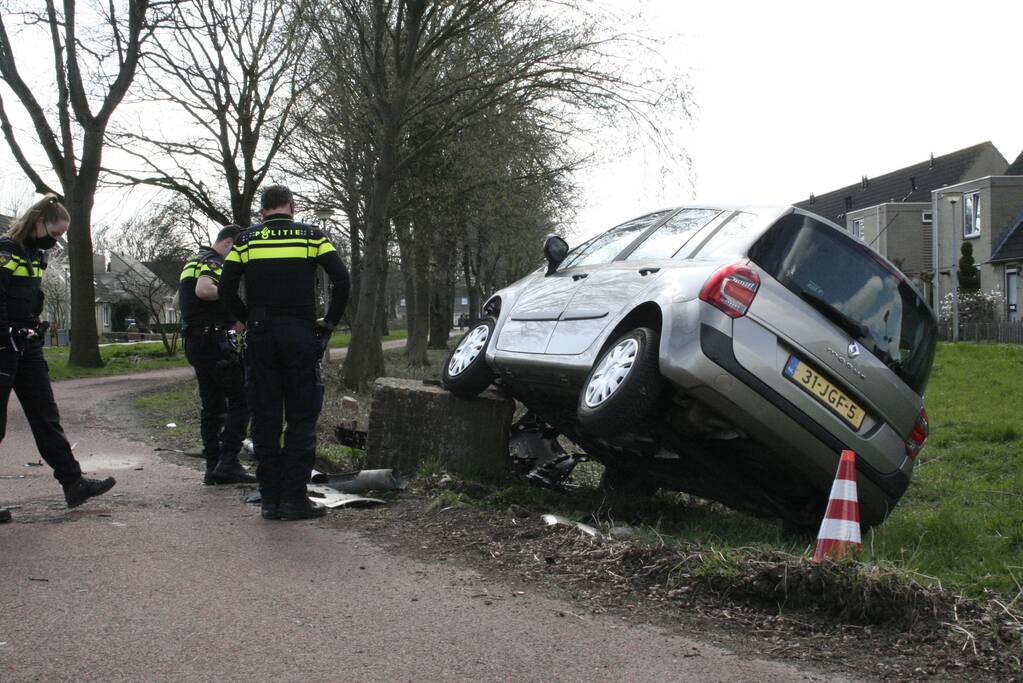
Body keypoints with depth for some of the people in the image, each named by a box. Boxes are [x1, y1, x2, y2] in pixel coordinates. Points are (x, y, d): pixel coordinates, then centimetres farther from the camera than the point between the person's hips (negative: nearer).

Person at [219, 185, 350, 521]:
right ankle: (293, 497, -1)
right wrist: (330, 321, 5)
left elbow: (226, 289, 0)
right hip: (300, 334, -2)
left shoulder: (246, 239, 7)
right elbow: (342, 280, -5)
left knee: (265, 418, 7)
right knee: (301, 417, 3)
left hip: (260, 334, 2)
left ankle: (270, 498, 9)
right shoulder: (311, 235, 4)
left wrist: (250, 320, 11)